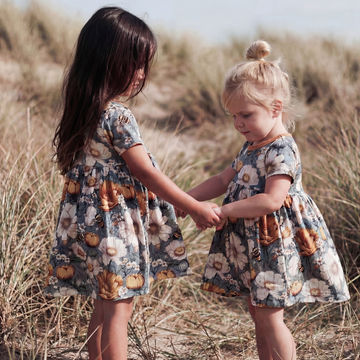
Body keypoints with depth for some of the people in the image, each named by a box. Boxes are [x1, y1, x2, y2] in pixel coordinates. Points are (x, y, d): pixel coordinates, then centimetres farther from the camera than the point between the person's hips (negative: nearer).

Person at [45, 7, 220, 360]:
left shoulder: (84, 108, 5)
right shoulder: (118, 115, -20)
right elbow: (145, 172, -18)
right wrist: (195, 208, -9)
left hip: (91, 219, 8)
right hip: (115, 223, -8)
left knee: (104, 304, 17)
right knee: (118, 307, 1)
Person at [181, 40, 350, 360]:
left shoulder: (283, 150, -19)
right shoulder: (252, 147, 11)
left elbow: (271, 200, -28)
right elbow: (223, 180, 18)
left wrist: (223, 211, -23)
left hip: (275, 244, -9)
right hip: (251, 245, 9)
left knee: (269, 316, -5)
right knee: (259, 314, 15)